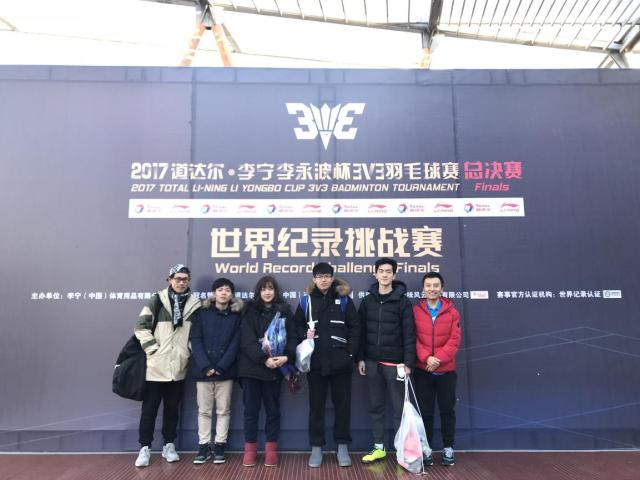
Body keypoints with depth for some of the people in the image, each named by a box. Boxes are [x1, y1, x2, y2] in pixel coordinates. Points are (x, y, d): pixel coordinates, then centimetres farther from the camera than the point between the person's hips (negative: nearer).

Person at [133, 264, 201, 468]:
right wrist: (153, 349, -10)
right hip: (156, 366, -2)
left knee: (172, 409, 14)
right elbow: (141, 327, -5)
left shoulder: (194, 304, 3)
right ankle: (145, 448, 17)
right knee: (149, 409, 6)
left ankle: (169, 445, 26)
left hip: (178, 367, 2)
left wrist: (190, 351, -1)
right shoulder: (157, 300, -3)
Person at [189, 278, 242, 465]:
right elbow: (195, 341, -3)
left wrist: (220, 367, -13)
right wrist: (205, 366, -14)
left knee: (223, 410, 6)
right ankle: (204, 446, 18)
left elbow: (235, 344, -3)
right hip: (203, 370, 0)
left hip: (226, 371, 0)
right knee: (204, 410, 8)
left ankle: (220, 446, 16)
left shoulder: (236, 316, 3)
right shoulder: (202, 313, 4)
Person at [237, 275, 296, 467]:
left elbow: (291, 336, 0)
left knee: (273, 409, 8)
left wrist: (287, 357, -18)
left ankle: (271, 449, 19)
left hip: (274, 368, 1)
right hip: (251, 367, 0)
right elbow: (248, 340, -8)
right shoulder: (250, 311, 2)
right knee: (251, 409, 6)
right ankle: (250, 449, 18)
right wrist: (264, 359, -20)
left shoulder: (284, 311, 6)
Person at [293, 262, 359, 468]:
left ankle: (343, 446, 21)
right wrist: (305, 335, -11)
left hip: (340, 361, -1)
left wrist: (351, 353, -8)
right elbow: (298, 326, 10)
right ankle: (316, 447, 20)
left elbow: (354, 327, 0)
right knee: (316, 405, 9)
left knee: (342, 404, 8)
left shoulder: (344, 300, 2)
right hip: (315, 361, 1)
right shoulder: (306, 301, 5)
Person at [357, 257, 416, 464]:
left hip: (395, 363, -3)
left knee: (399, 407, 4)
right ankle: (379, 447, 24)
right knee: (376, 406, 12)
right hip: (372, 362, 4)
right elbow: (361, 331, 8)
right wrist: (360, 358, 3)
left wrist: (408, 362, -13)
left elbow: (409, 334, -7)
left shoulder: (402, 301, -4)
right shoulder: (368, 301, 7)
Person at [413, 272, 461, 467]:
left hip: (446, 370, 1)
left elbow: (454, 340, -6)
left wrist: (438, 358, -17)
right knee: (425, 411, 8)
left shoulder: (451, 312, 0)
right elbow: (413, 338, -5)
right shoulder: (415, 311, -1)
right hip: (423, 370, 0)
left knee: (447, 410, 9)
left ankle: (448, 448, 24)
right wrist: (426, 357, -19)